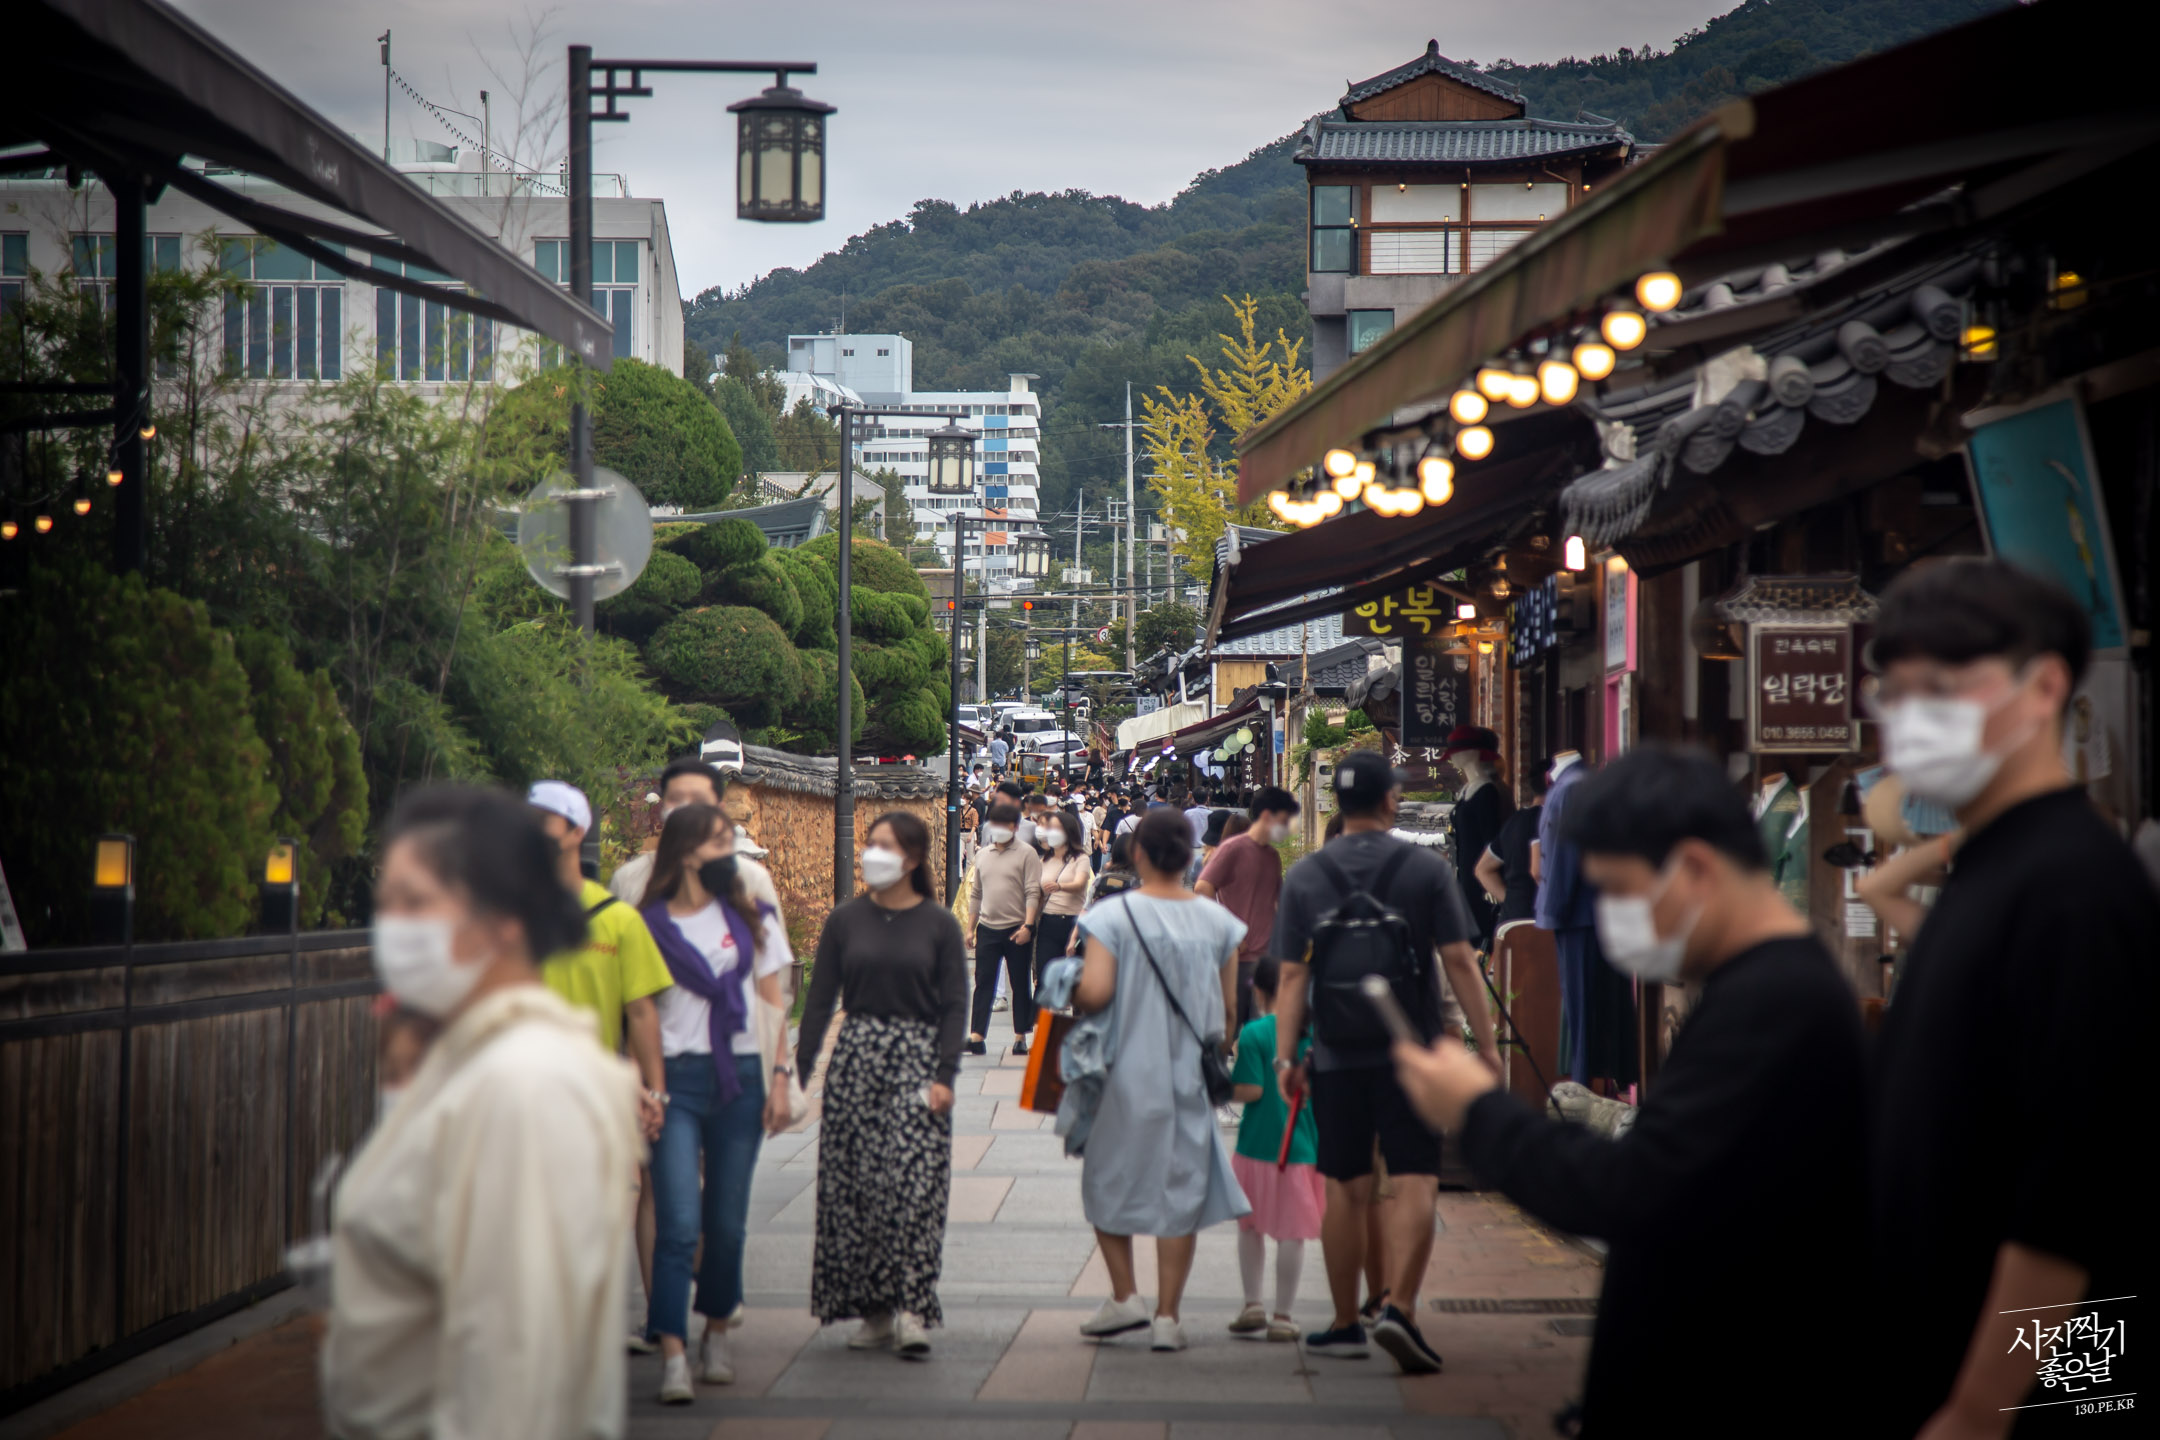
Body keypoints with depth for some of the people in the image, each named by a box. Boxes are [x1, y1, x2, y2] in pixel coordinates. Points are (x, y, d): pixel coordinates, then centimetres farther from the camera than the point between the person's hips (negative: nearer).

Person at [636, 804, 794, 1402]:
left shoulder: (751, 918, 11)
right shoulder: (650, 925, 1)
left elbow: (772, 1003, 12)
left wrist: (779, 1076, 3)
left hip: (741, 1078, 3)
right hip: (676, 1080, -3)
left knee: (727, 1221, 8)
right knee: (678, 1223, -11)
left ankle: (718, 1335, 26)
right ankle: (673, 1356, -13)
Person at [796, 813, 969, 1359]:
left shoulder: (939, 925, 1)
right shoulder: (846, 921, 6)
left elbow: (954, 1005, 0)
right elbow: (820, 1000, 7)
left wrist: (944, 1076, -10)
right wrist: (799, 1071, 1)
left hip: (918, 1057, -2)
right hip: (855, 1054, 2)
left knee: (915, 1181, -13)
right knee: (853, 1184, 1)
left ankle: (911, 1307, -11)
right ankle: (873, 1311, 10)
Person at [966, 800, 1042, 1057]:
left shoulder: (1026, 854, -3)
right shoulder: (982, 855, 13)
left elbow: (1033, 892, -9)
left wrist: (1027, 925, -19)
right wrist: (970, 927, 14)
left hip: (1017, 930, -4)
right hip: (987, 928, 4)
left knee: (1020, 985, 4)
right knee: (983, 982, -1)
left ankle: (1020, 1036, 10)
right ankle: (976, 1037, -4)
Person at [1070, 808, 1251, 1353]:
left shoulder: (1115, 915, -10)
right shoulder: (1218, 921, 0)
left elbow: (1094, 991, -19)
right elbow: (1228, 1008, 5)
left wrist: (1071, 995, 3)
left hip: (1128, 1074, -2)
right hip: (1191, 1078, 3)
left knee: (1109, 1182, 16)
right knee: (1181, 1190, 6)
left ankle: (1125, 1296, 14)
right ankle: (1167, 1316, 5)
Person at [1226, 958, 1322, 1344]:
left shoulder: (1254, 1033, -11)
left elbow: (1250, 1090, -15)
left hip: (1260, 1144, -2)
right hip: (1305, 1145, 2)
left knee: (1250, 1227, 16)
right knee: (1292, 1232, 5)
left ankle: (1253, 1305, 16)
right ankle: (1282, 1316, 7)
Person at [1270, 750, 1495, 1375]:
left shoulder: (1304, 877, 3)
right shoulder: (1426, 868, -3)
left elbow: (1291, 976, 1)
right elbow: (1459, 961, -5)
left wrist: (1285, 1054, 5)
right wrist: (1486, 1044, -1)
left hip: (1337, 1058, 3)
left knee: (1346, 1189, 10)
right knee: (1415, 1182, -3)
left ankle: (1345, 1324, 16)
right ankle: (1399, 1307, -19)